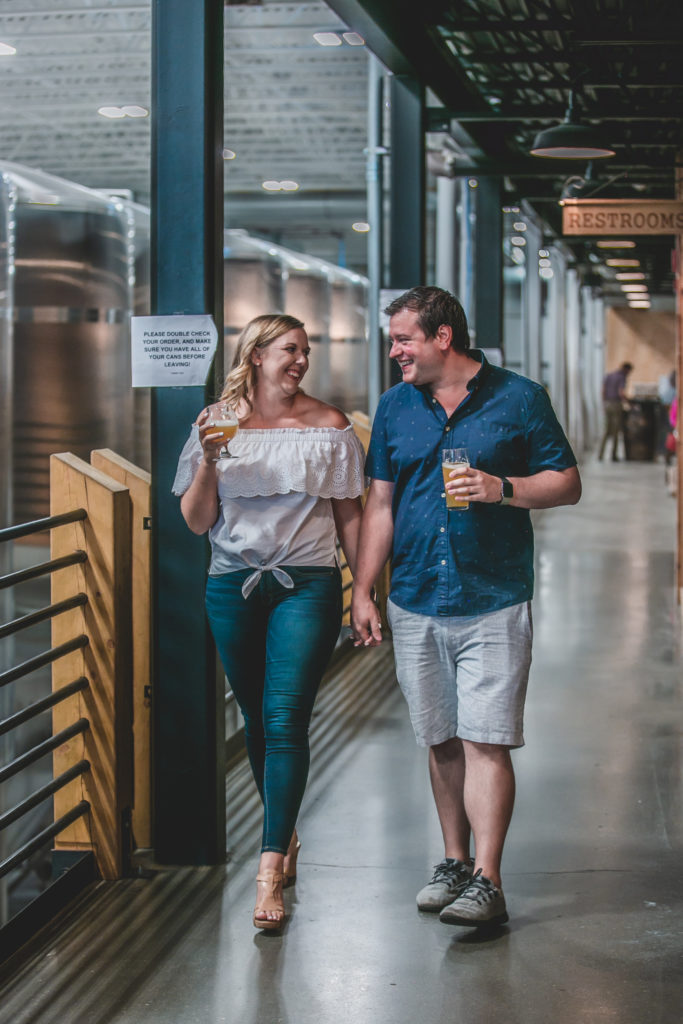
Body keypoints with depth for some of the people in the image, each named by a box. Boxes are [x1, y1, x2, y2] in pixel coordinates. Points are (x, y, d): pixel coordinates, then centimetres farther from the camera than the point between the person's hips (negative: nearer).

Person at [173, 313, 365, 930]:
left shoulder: (328, 426, 3)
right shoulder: (219, 424, 4)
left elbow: (349, 515, 7)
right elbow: (197, 522, 3)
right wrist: (208, 460, -13)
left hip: (307, 584, -2)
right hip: (233, 586, 2)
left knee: (285, 720, -12)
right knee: (257, 719, 11)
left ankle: (270, 870, -15)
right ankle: (286, 836, 31)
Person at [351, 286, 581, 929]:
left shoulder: (518, 399, 0)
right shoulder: (395, 407, 11)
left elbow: (567, 484, 1)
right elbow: (380, 505, 14)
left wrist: (501, 488, -16)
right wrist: (363, 592, 9)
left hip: (493, 604, -4)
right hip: (415, 605, 4)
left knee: (485, 742, -9)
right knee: (441, 742, 10)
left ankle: (486, 881, -7)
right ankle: (454, 862, 23)